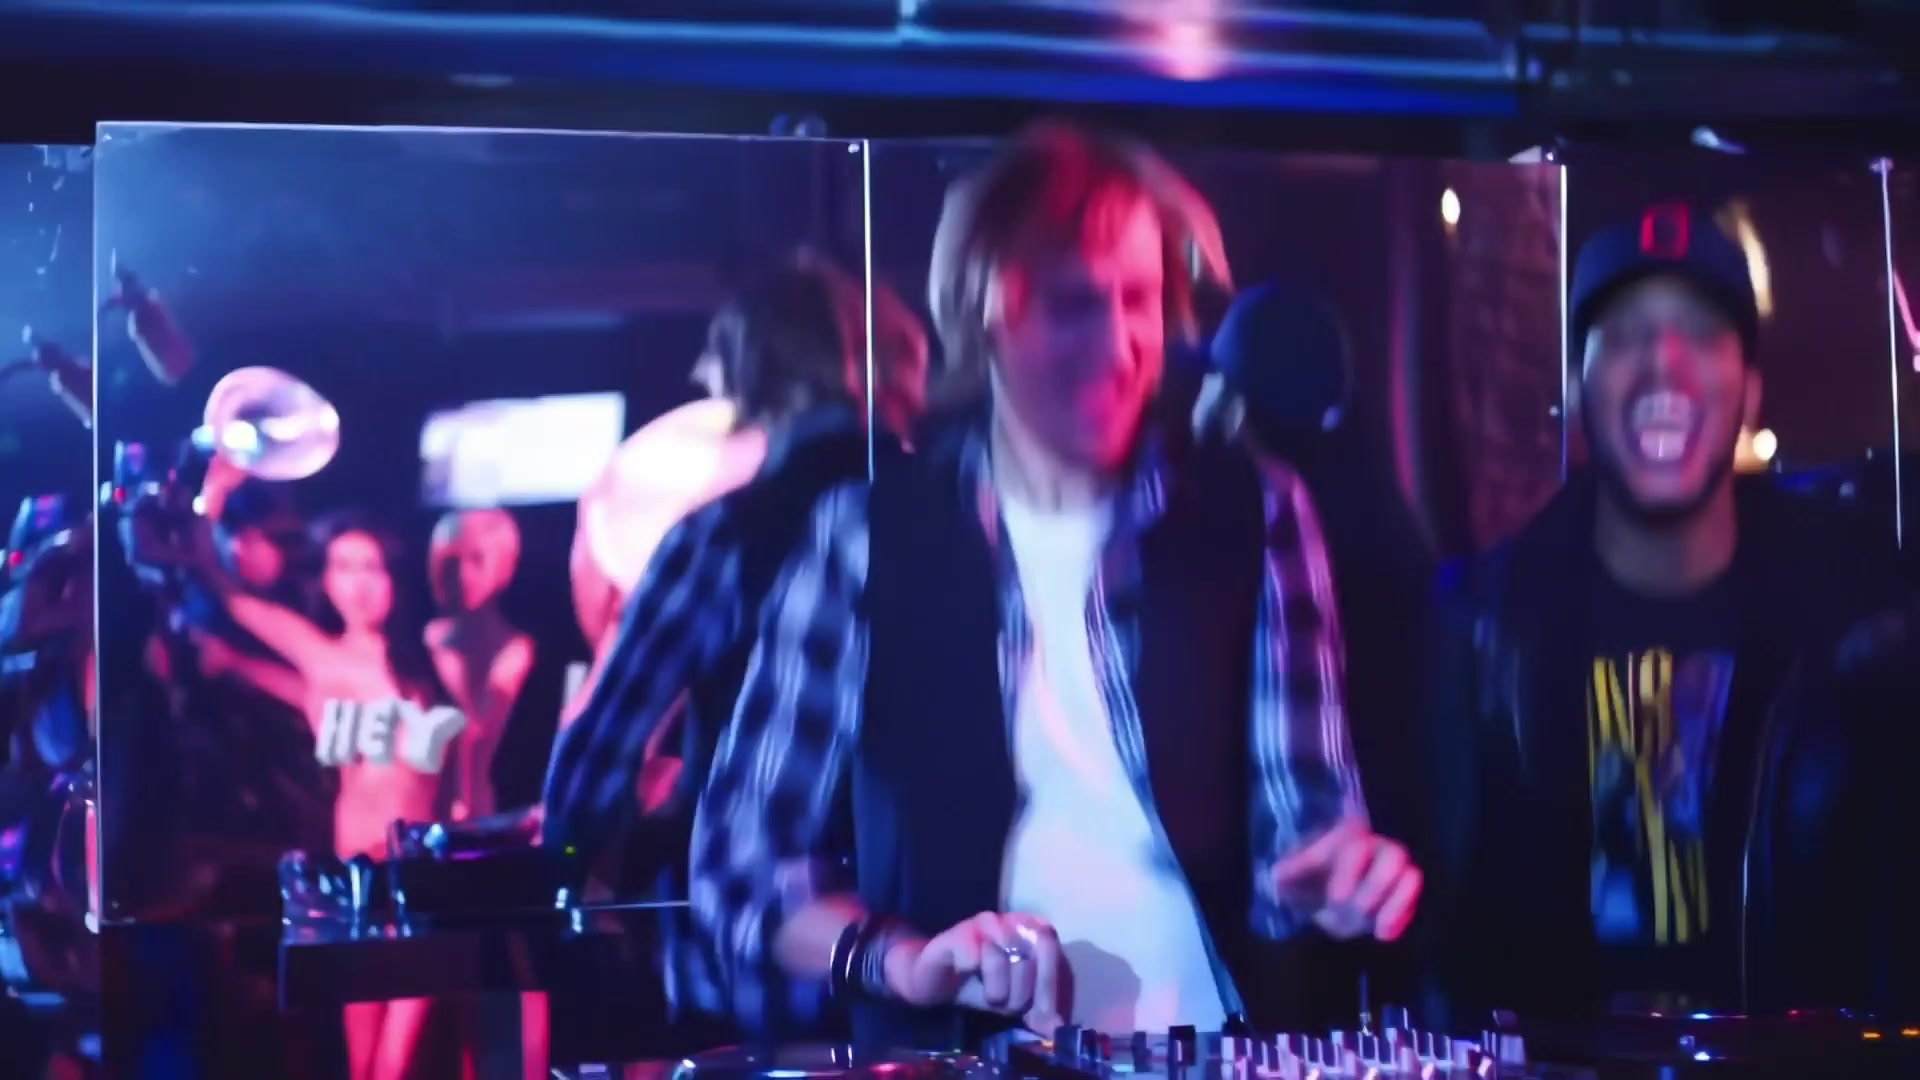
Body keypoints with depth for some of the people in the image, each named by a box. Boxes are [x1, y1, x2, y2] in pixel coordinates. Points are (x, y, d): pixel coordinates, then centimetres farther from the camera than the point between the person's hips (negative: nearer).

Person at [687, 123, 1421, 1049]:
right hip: (960, 1054, -1)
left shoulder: (1252, 517, 6)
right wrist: (899, 957, -12)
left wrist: (1342, 871, -15)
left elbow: (1298, 809, 6)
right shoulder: (869, 532, 2)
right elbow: (743, 847, 5)